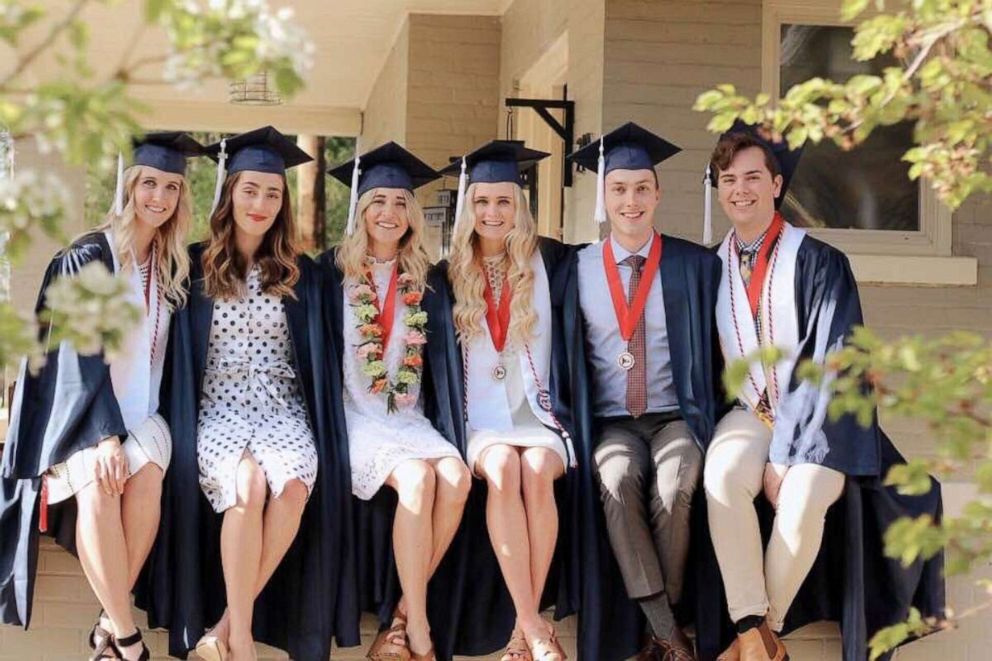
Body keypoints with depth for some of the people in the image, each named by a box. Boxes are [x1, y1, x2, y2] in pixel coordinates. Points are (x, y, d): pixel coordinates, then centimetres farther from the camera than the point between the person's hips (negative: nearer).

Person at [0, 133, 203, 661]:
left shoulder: (173, 266, 11)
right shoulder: (88, 258, -5)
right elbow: (82, 354, -14)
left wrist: (126, 432, 0)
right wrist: (105, 435, -26)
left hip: (139, 411, 4)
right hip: (80, 410, -4)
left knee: (146, 471, -30)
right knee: (95, 481, -34)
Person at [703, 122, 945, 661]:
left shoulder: (817, 262, -4)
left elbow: (832, 362, -10)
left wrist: (785, 454, -18)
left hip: (819, 417, -2)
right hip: (749, 413, 3)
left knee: (801, 498, -32)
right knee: (722, 476, -30)